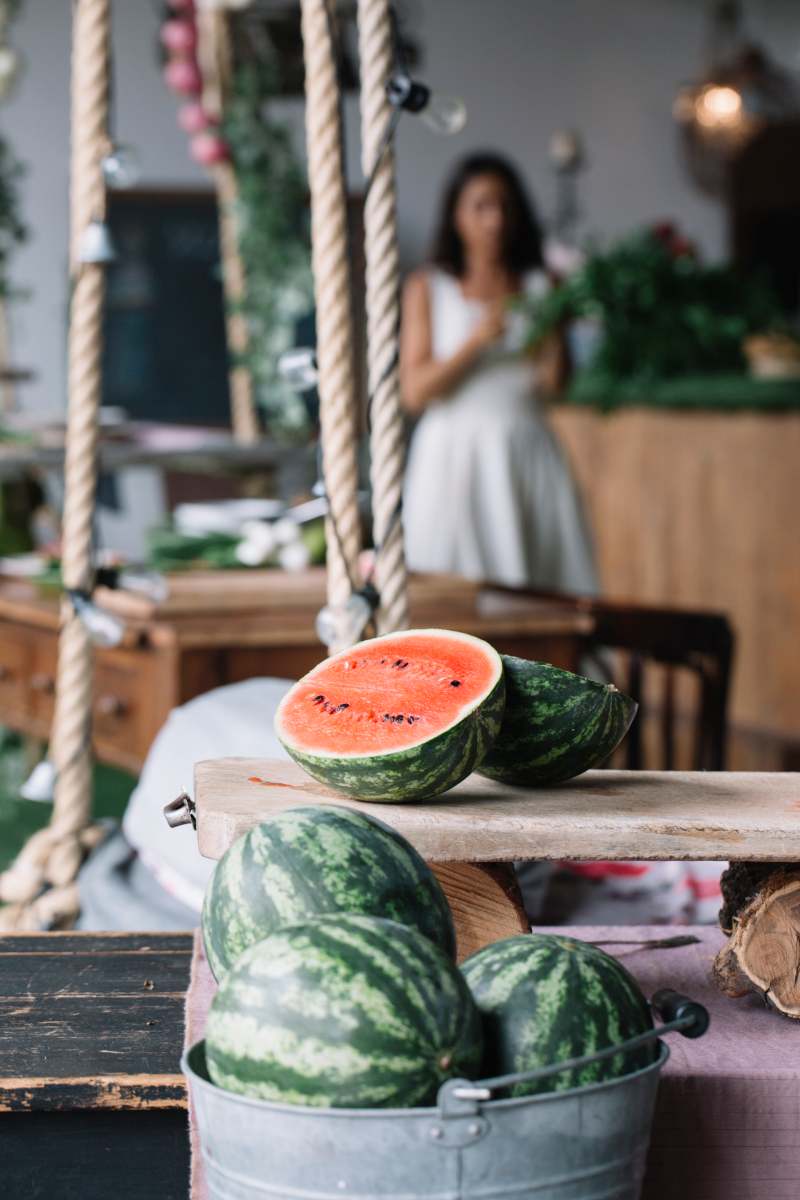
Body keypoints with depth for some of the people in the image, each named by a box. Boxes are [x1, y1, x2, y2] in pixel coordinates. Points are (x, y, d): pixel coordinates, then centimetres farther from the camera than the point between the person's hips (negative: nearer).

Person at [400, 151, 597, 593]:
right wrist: (475, 339, -14)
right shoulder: (428, 287, 5)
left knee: (540, 584, -3)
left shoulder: (539, 285, 9)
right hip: (454, 455, -2)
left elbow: (555, 381, 1)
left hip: (527, 456, 2)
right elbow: (414, 392, -4)